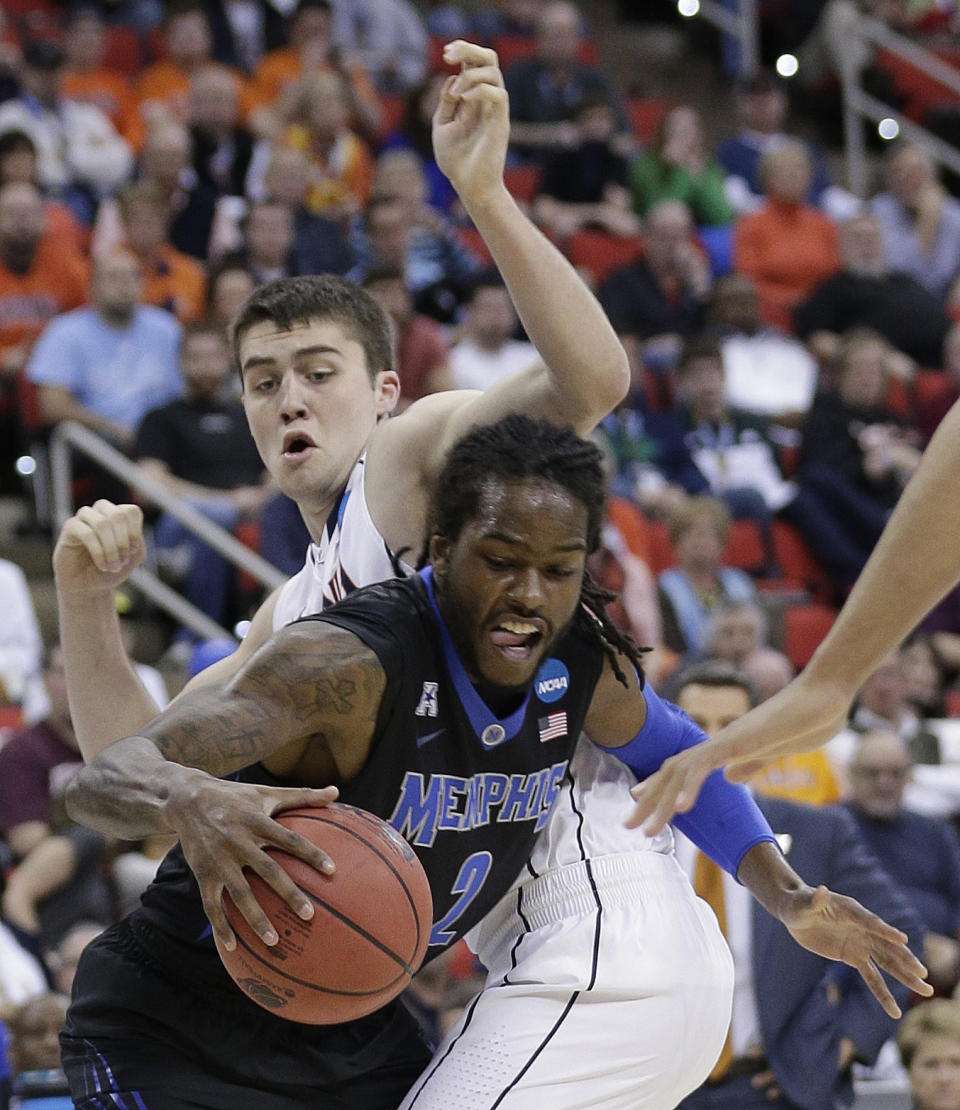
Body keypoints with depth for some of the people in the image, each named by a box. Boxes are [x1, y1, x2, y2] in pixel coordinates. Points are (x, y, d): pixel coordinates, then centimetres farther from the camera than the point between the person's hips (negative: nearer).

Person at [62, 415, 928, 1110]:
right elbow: (104, 779, -38)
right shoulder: (352, 664, -30)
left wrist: (786, 897, 3)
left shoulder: (584, 665, -7)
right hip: (179, 1037, -7)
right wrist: (188, 800, -61)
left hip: (352, 1033, 7)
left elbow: (672, 752, 17)